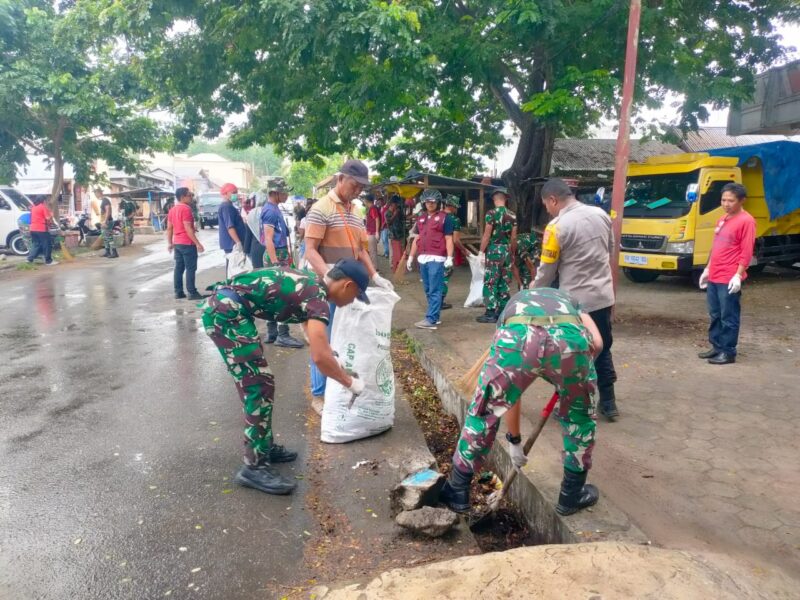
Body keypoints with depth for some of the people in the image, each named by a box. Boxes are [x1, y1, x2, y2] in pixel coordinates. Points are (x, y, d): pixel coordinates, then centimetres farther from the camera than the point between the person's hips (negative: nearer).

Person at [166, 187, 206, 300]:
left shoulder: (172, 210, 12)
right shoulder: (186, 208, -15)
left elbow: (169, 228, 14)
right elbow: (188, 229, -21)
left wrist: (170, 243, 20)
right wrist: (198, 243, -20)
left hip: (177, 243, 9)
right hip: (187, 243, -9)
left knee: (179, 268, 10)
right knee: (191, 268, -4)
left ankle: (178, 292, 12)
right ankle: (192, 292, -3)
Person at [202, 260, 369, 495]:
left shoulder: (311, 284, 15)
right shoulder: (317, 298, -13)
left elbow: (314, 336, 34)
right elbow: (319, 357, -22)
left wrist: (336, 364, 37)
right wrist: (350, 382, -6)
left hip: (221, 306, 10)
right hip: (226, 312, -10)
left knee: (257, 382, 18)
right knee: (259, 386, -5)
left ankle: (263, 445, 30)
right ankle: (254, 466, 3)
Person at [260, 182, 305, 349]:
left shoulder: (274, 209, 15)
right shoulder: (270, 210, -15)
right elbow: (268, 239, -20)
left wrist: (285, 257, 25)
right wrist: (275, 263, -25)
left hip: (280, 254, 10)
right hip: (276, 255, -10)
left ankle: (272, 333, 17)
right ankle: (282, 335, -5)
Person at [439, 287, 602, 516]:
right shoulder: (571, 301, 43)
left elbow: (508, 392, 46)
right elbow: (596, 343, 18)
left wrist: (515, 441, 56)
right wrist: (568, 378, 36)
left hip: (517, 336, 1)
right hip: (569, 337, 0)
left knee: (483, 413, 23)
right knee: (579, 417, 28)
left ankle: (457, 491, 36)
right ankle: (573, 494, 42)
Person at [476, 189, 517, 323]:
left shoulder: (491, 213, -9)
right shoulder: (512, 215, 5)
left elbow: (487, 235, -11)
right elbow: (513, 238, 6)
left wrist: (481, 251, -3)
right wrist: (512, 253, 17)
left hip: (494, 250, -5)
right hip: (506, 250, 5)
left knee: (490, 282, -2)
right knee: (505, 282, 11)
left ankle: (491, 313, -3)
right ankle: (502, 311, 16)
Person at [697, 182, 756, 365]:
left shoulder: (746, 221, -9)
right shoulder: (722, 220, 16)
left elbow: (746, 252, -14)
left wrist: (738, 276, -19)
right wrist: (707, 269, 20)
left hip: (729, 279, -8)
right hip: (714, 277, 8)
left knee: (729, 317, -1)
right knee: (715, 315, 14)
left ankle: (728, 352, 7)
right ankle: (717, 347, 23)